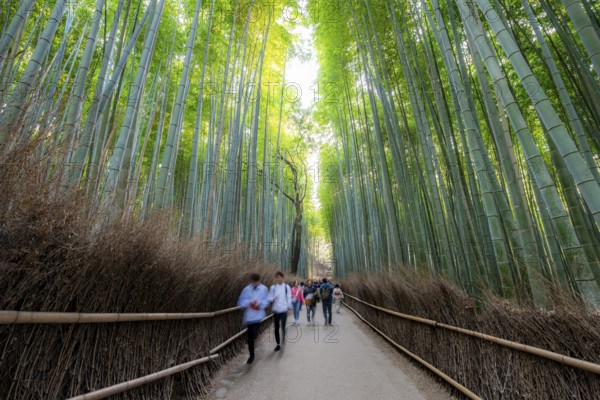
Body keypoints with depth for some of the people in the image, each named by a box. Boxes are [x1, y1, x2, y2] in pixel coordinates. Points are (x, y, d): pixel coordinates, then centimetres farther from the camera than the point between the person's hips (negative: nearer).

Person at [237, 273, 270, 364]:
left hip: (258, 315, -2)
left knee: (253, 334, -14)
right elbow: (241, 302, -3)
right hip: (249, 316, 2)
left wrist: (260, 304, -21)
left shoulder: (264, 289, -2)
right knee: (250, 337, 12)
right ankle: (251, 355, 31)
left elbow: (266, 301, -2)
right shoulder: (246, 289, -1)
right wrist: (249, 303, -21)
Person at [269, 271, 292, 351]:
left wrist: (289, 307, -8)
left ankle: (284, 337, 28)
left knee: (283, 326, -6)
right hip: (276, 310, 2)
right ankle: (278, 344, 26)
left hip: (284, 310, -2)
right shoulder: (273, 287, 1)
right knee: (276, 328, 9)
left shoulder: (286, 287, -2)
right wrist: (271, 299, -20)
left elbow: (289, 298, 0)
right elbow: (269, 298, 1)